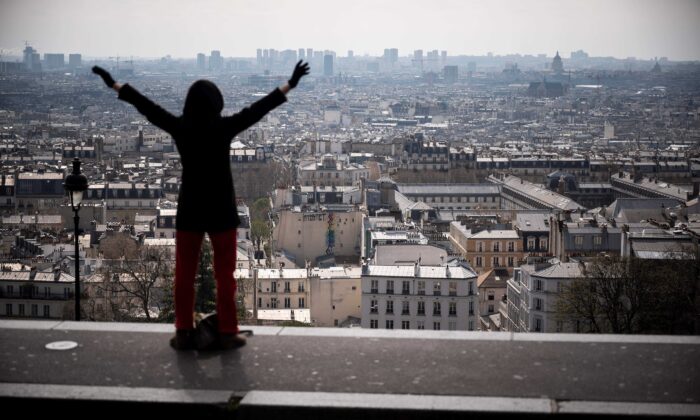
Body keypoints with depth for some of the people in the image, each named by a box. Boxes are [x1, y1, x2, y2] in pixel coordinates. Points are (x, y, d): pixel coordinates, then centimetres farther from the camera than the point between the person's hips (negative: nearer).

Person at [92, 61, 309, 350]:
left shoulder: (179, 128, -7)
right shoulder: (224, 128, -13)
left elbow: (146, 106, 1)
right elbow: (258, 109, -10)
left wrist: (114, 85, 10)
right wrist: (290, 85, -5)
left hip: (189, 210, 2)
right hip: (221, 211, -2)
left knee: (184, 273, 9)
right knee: (224, 274, 6)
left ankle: (184, 334, 12)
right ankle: (227, 334, 8)